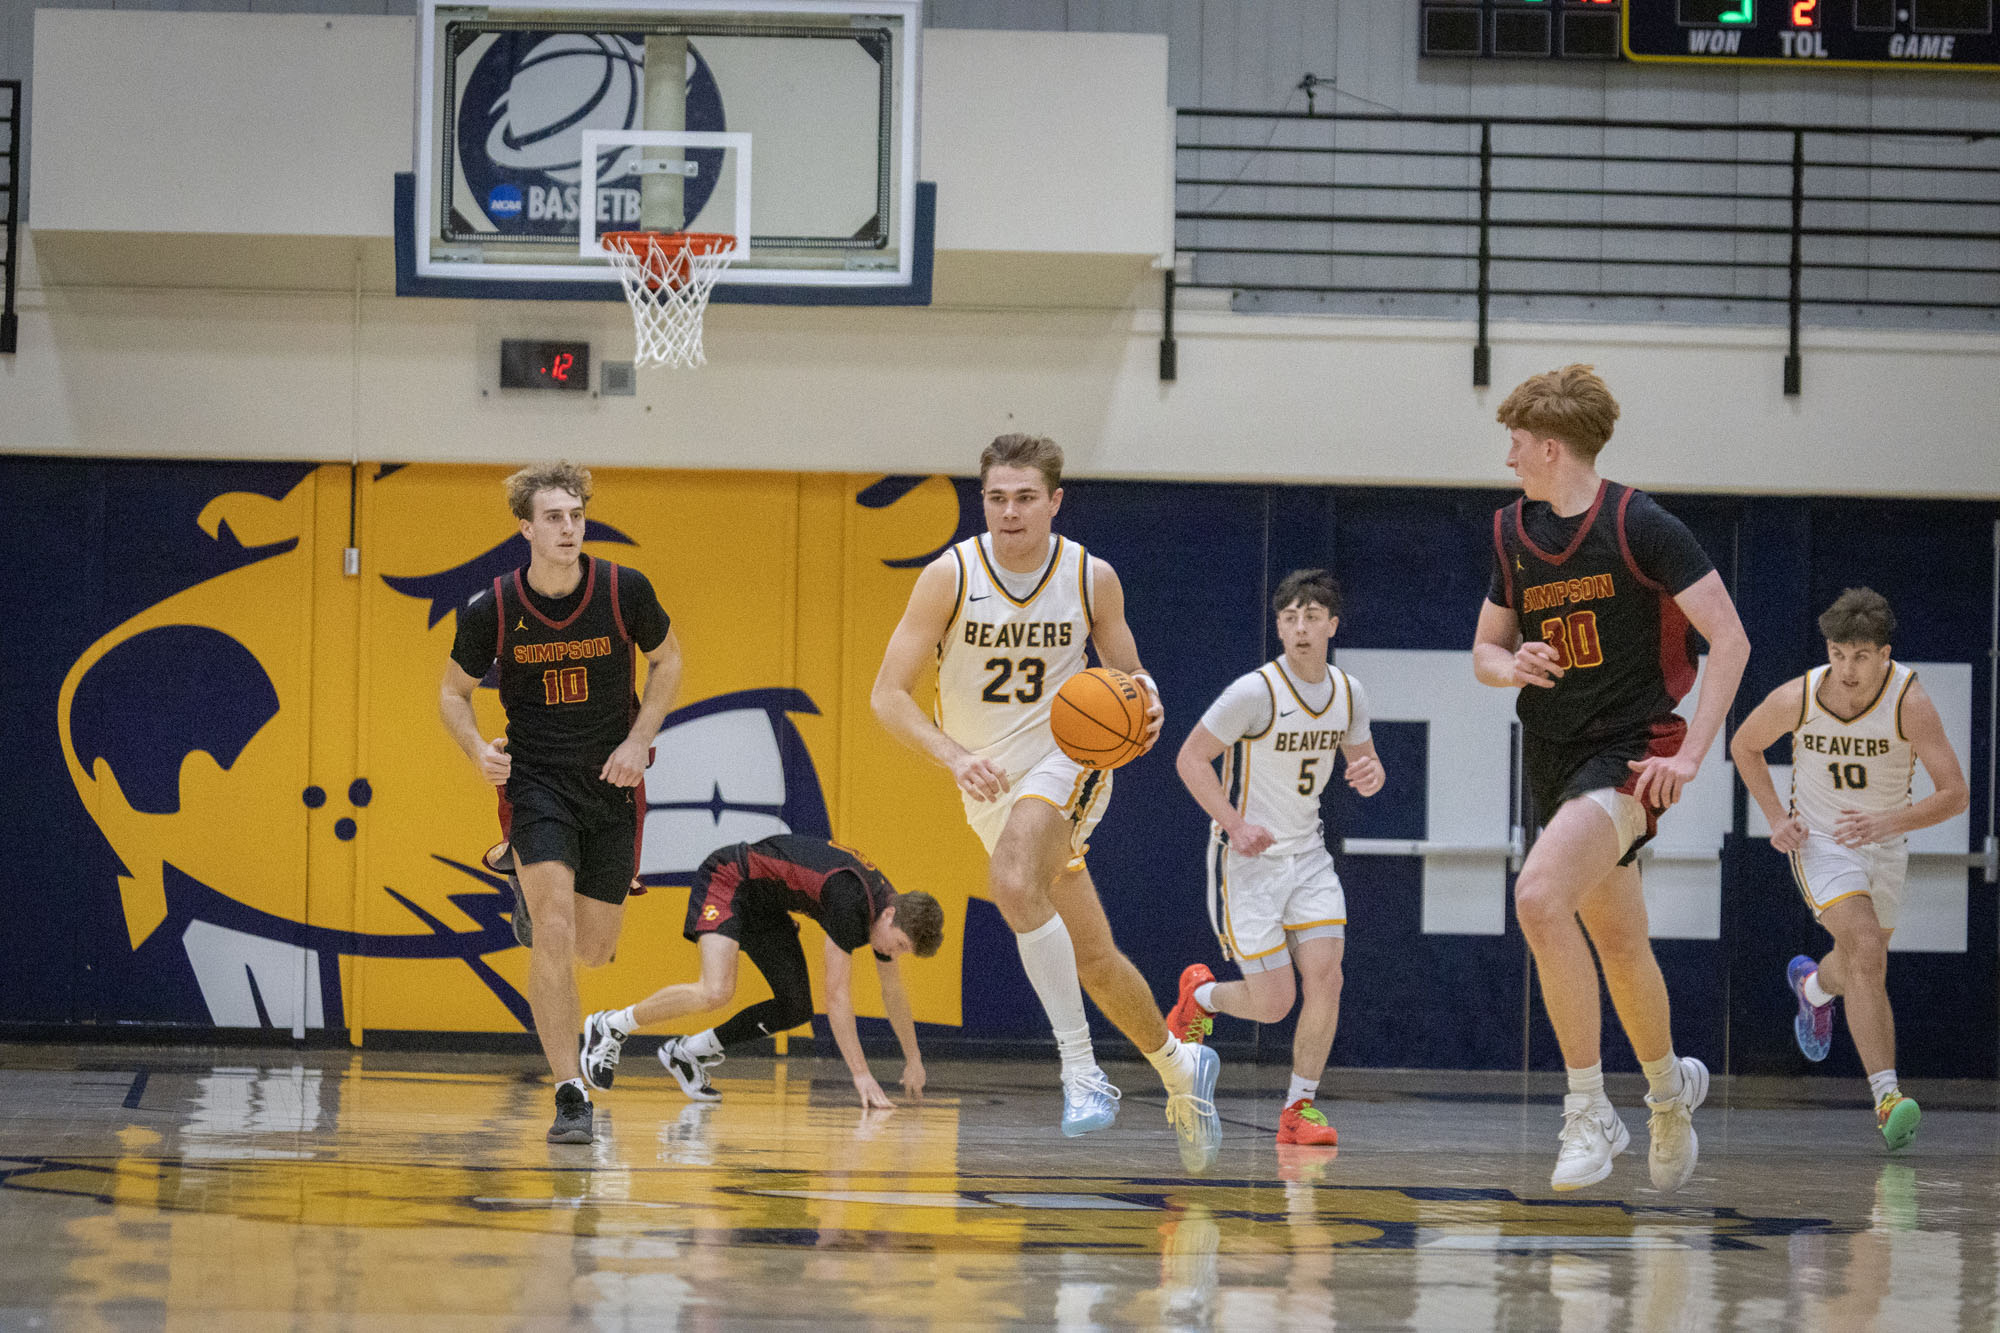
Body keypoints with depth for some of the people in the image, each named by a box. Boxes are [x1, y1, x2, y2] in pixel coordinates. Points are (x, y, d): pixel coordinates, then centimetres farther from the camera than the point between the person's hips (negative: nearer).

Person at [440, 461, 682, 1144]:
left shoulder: (625, 590, -11)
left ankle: (529, 883, 45)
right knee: (554, 936, -19)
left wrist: (639, 740, -5)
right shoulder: (492, 609, -13)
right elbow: (454, 691, 3)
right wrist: (479, 750, -17)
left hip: (611, 782, 2)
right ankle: (570, 1095, -12)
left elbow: (667, 658, 7)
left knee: (593, 949, 10)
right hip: (535, 779, -2)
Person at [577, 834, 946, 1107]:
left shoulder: (886, 911, -4)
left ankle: (687, 1053, 12)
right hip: (728, 879, -9)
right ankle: (610, 1026, -11)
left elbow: (893, 993, 14)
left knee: (795, 1008, 2)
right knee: (716, 991, -28)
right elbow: (837, 994, -30)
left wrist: (913, 1061, 22)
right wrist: (860, 1074, -29)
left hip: (766, 904, 9)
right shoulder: (849, 900, -32)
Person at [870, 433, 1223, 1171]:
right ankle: (1179, 1068, 35)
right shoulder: (950, 576, -12)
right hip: (990, 782, 3)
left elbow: (1127, 674, 6)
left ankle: (1080, 1069, -28)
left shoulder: (1092, 578, -9)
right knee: (1095, 959, 10)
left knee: (1013, 881, -34)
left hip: (1064, 759, -3)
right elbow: (887, 694, -13)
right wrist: (955, 758, -29)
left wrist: (1145, 704, -19)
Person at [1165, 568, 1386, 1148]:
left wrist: (1371, 775, -9)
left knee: (1325, 975, -12)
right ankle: (1200, 997, 27)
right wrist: (1237, 826, -21)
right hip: (1248, 861, -5)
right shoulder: (1254, 692, -17)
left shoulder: (1348, 693, 1)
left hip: (1307, 853, 5)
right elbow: (1190, 759, -11)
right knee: (1273, 1002, -7)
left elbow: (1363, 758, 17)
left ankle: (1300, 1107, 0)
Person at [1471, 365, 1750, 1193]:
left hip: (1629, 750, -7)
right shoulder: (1514, 534, 8)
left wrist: (1690, 755, -19)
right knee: (1618, 943, 18)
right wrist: (1511, 667, -7)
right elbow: (1485, 650, 18)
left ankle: (1589, 1110, -20)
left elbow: (1730, 641, -14)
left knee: (1540, 897, -28)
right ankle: (1669, 1090, 42)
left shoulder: (1640, 527, -13)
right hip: (1554, 755, 7)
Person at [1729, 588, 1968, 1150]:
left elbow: (1955, 794, -26)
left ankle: (1813, 984, 59)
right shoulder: (1796, 698, -20)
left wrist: (1888, 821, -40)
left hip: (1885, 844, 2)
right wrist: (1776, 818, -8)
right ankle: (1887, 1095, -30)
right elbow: (1744, 745, 2)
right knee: (1866, 949, -26)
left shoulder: (1910, 701, -25)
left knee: (1861, 970, 21)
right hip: (1819, 842, -2)